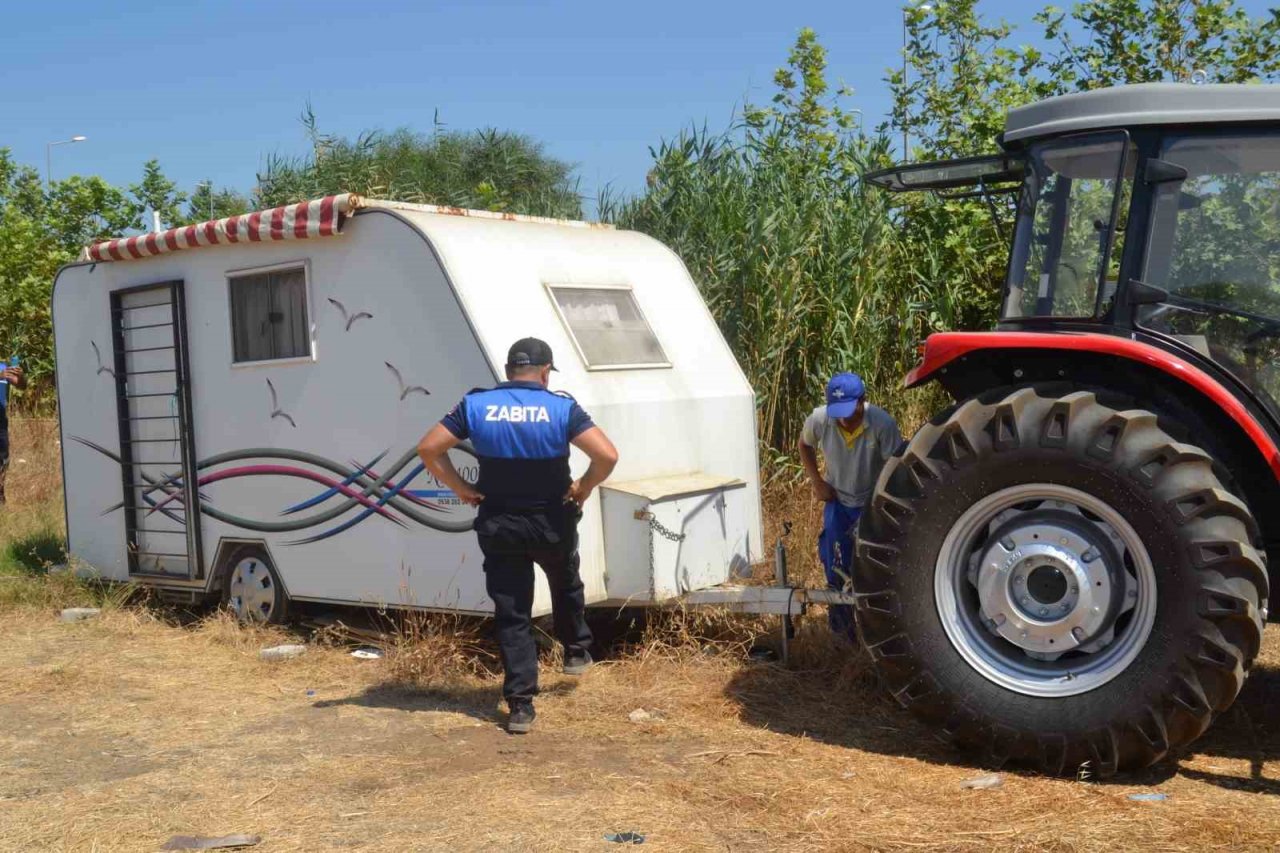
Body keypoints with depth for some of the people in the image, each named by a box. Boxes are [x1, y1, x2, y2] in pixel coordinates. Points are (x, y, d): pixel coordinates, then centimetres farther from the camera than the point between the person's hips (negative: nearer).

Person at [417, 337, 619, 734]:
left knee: (512, 616, 8)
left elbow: (428, 449, -6)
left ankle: (520, 705, 5)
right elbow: (607, 455, -21)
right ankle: (576, 651, 45)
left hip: (499, 528, 1)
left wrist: (462, 488, 0)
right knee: (566, 585, 29)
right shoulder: (562, 408, -11)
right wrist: (583, 488, -5)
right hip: (552, 524, -1)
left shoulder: (475, 406, -5)